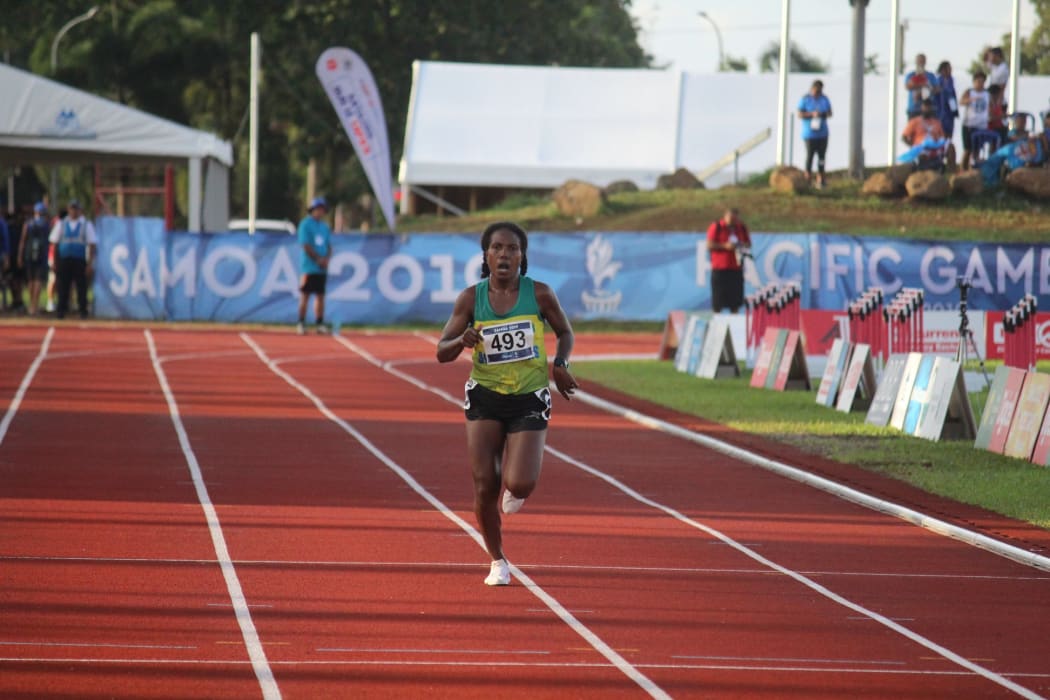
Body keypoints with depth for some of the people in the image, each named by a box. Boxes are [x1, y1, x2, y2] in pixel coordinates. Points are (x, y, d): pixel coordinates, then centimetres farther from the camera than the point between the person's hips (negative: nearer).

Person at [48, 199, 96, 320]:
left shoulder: (86, 225, 6)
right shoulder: (61, 224, 11)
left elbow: (92, 245, 3)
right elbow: (55, 244, 11)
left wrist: (90, 263, -5)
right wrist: (55, 263, 5)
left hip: (80, 261, -1)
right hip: (64, 260, 1)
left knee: (81, 287, -1)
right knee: (62, 287, -2)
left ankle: (83, 311, 6)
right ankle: (61, 310, 1)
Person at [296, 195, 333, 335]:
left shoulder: (324, 227, 15)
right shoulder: (305, 224, -5)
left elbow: (329, 246, 14)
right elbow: (306, 246, -11)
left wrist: (326, 259, -5)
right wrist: (318, 259, -12)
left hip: (322, 268, 6)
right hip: (309, 267, -6)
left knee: (320, 296, 5)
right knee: (305, 295, -5)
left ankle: (320, 323, 8)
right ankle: (301, 324, -3)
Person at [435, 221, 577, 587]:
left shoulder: (539, 294, -6)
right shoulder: (471, 298, -4)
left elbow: (565, 332, 11)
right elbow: (442, 352, -1)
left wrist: (560, 364, -9)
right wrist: (462, 341, -24)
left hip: (530, 399, -1)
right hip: (485, 397, 1)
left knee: (519, 484, -16)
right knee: (484, 485, -5)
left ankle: (514, 488, 25)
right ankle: (497, 561, 17)